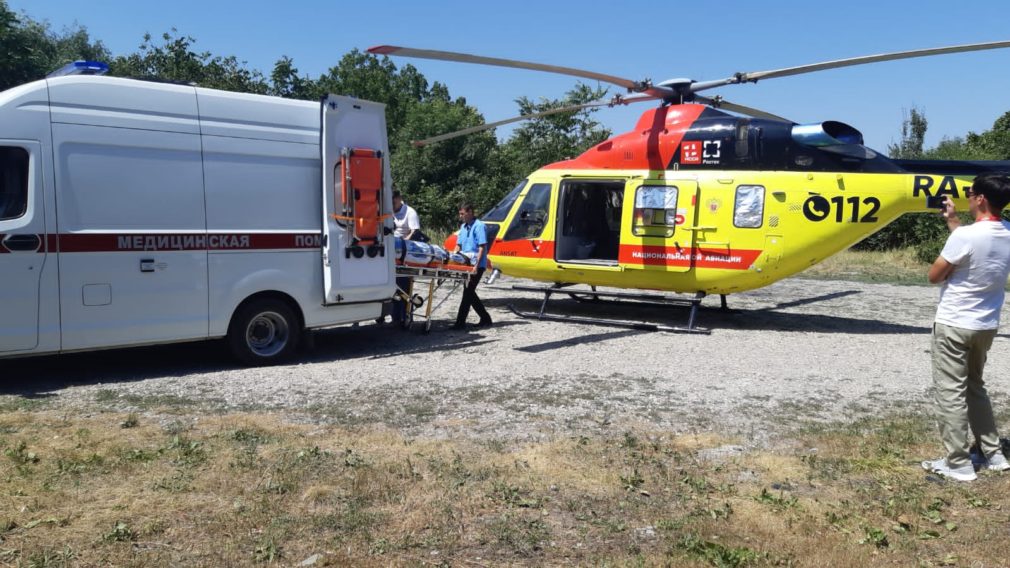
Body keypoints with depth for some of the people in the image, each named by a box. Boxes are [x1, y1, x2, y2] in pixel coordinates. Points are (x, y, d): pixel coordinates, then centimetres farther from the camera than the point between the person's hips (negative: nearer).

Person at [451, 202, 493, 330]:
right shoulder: (463, 227, 14)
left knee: (468, 292, -8)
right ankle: (485, 318, 22)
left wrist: (476, 265, -22)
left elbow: (482, 248, -16)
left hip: (476, 266, -9)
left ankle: (460, 322, -6)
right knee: (470, 293, 12)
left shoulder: (479, 226, -11)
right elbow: (458, 245, 21)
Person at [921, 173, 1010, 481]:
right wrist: (952, 219, 22)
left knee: (950, 392, 2)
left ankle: (958, 463, 7)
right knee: (975, 386, 23)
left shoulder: (965, 235, -23)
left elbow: (934, 275, -13)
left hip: (953, 325, -8)